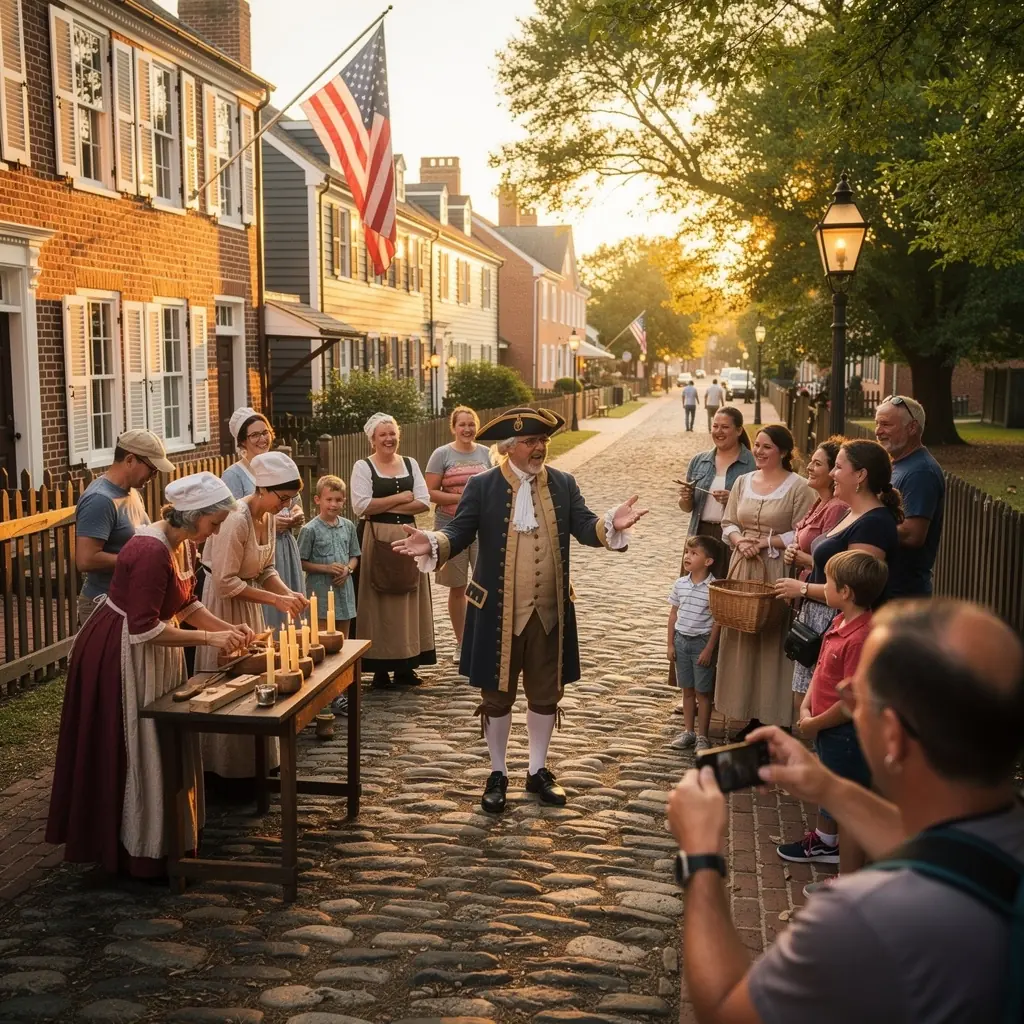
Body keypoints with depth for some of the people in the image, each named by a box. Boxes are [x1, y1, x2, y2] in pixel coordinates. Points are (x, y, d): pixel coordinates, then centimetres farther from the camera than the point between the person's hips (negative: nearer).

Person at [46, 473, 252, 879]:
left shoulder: (183, 545, 0)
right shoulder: (151, 552, -29)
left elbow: (187, 604, 10)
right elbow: (143, 629, -30)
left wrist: (229, 627, -4)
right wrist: (208, 639, -26)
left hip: (152, 655, 9)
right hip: (118, 657, -9)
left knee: (162, 746, 16)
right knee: (135, 751, 1)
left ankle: (160, 838, 29)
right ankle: (140, 853, 14)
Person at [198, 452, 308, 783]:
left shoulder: (268, 517, 1)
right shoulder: (236, 520, -26)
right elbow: (226, 583, -25)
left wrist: (288, 593, -8)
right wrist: (275, 599, -25)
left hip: (249, 605, 9)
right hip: (224, 605, -9)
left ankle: (251, 763, 26)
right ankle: (228, 772, 12)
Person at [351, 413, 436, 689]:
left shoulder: (411, 464, 11)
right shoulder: (363, 467, -1)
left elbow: (423, 502, 1)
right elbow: (361, 506, -14)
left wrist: (384, 507, -9)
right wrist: (400, 498, -9)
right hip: (376, 539, -4)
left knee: (407, 599, 5)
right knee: (378, 601, -3)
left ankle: (405, 665, 12)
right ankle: (380, 667, 2)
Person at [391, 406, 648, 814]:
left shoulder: (563, 484, 3)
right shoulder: (482, 486, -5)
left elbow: (585, 528, -7)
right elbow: (460, 532, -10)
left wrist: (611, 524, -29)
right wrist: (433, 544, -32)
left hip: (550, 612, 3)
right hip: (498, 612, -3)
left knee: (545, 694, 14)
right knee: (497, 696, 10)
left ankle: (537, 771, 32)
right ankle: (497, 773, 28)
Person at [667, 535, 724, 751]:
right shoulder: (680, 584, 2)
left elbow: (717, 621, -11)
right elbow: (673, 614, 8)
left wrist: (709, 649, -13)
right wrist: (671, 644, 6)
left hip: (702, 642, -5)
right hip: (681, 640, 5)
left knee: (702, 692, 4)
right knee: (687, 690, 14)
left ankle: (702, 736, 13)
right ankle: (688, 731, 24)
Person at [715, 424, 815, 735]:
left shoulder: (798, 487, -6)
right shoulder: (743, 482, 12)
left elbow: (802, 535, -10)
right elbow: (728, 523, 13)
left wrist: (766, 543, -15)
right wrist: (739, 540, -7)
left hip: (778, 572, -5)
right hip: (743, 569, 6)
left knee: (773, 639, -4)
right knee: (743, 639, 7)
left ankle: (777, 718, 5)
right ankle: (752, 715, 17)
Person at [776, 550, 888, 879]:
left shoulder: (861, 638, -31)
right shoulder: (840, 622, 0)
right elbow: (821, 668, 12)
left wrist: (815, 724, -16)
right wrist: (806, 707, 1)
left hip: (846, 734, -10)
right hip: (826, 728, 11)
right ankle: (825, 841, 56)